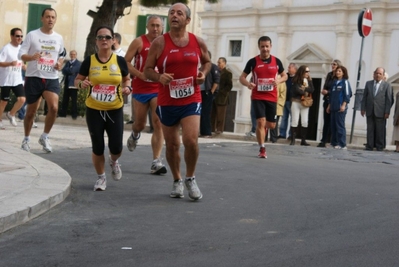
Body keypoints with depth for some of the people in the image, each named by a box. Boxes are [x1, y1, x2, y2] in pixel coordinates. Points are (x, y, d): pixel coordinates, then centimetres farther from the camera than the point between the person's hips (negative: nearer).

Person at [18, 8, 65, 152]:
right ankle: (26, 139, 27)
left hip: (52, 79, 2)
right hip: (34, 77, -2)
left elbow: (61, 55, 22)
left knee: (54, 108, -18)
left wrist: (60, 63, 0)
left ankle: (45, 137, 1)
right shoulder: (32, 35, -4)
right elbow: (21, 54, -6)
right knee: (31, 111, 7)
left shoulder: (59, 38, 8)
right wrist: (32, 57, -27)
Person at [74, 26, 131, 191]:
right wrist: (82, 84, -18)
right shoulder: (89, 61, -5)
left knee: (116, 148, 0)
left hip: (115, 110, 0)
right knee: (97, 147, 3)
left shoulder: (120, 61, -3)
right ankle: (101, 177, 25)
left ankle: (113, 161, 37)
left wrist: (127, 87, -10)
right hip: (94, 110, 0)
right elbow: (77, 80, 5)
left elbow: (127, 79, 12)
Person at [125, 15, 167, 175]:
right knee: (140, 123, 11)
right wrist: (140, 74, -20)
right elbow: (126, 62, -7)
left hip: (159, 90, 1)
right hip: (140, 89, -1)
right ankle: (134, 135, 50)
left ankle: (156, 162, -10)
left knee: (158, 124, -11)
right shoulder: (139, 42, -4)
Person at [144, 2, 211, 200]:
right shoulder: (159, 43, -5)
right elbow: (147, 70, -2)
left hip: (191, 100, 0)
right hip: (167, 102, 0)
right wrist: (159, 77, -23)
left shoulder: (198, 42, 1)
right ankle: (177, 181, 31)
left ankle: (190, 179, 8)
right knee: (172, 145, 10)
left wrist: (203, 73, -3)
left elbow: (207, 62, 18)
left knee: (191, 140, -16)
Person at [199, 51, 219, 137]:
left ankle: (207, 132, -5)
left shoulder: (213, 67, -3)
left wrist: (212, 91, -15)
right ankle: (201, 131, 9)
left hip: (207, 93, -7)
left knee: (206, 113, -8)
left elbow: (217, 80, -11)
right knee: (200, 112, 5)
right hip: (200, 92, 7)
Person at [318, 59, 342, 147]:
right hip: (327, 100, 6)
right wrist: (323, 91, 1)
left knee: (331, 122, -2)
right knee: (326, 121, 6)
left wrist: (327, 92, -11)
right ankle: (323, 140, 8)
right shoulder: (329, 75, 14)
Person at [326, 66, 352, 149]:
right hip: (333, 107, 7)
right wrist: (329, 105, 18)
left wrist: (343, 105, -16)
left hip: (341, 108, -7)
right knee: (333, 126, 5)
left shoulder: (345, 82, -1)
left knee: (340, 126, -9)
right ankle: (334, 143, 11)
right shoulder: (334, 82, 18)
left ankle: (342, 144, -8)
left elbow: (347, 95, -7)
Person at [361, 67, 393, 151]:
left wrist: (387, 112, -7)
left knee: (380, 130, 1)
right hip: (370, 111, 3)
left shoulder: (387, 85, 1)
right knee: (370, 129, 4)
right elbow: (364, 97, 11)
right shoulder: (368, 83, 11)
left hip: (380, 112, -3)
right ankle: (369, 146, 9)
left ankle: (379, 146, 8)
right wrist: (363, 108, 4)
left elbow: (389, 100, -2)